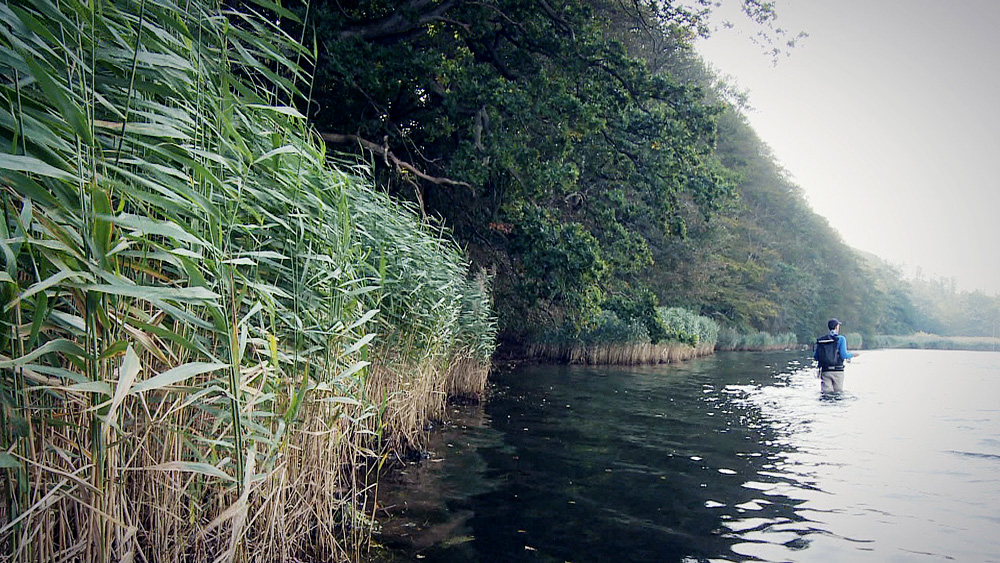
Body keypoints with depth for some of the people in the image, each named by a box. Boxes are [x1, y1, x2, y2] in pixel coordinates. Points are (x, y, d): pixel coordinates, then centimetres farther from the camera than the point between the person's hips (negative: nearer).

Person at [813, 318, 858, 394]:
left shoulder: (820, 340, 8)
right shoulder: (840, 338, -2)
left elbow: (815, 357, 8)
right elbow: (844, 355, -9)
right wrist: (853, 354, 11)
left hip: (825, 371, 3)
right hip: (837, 371, -3)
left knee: (826, 393, -1)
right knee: (838, 393, 6)